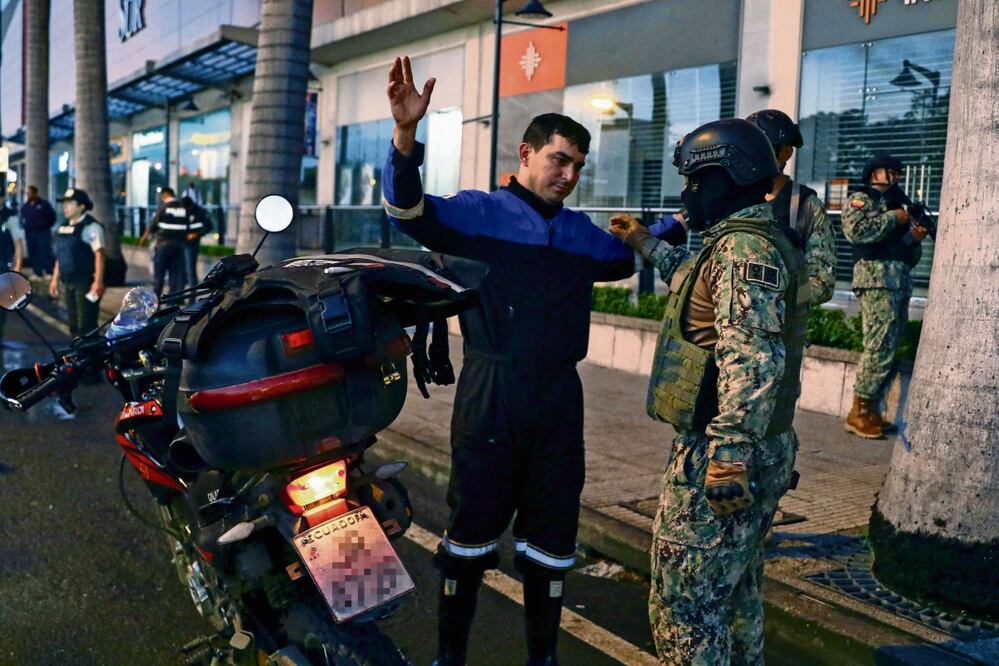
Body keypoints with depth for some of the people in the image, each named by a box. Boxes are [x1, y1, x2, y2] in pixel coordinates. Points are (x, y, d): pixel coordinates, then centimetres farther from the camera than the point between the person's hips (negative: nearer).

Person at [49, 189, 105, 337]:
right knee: (74, 325, 14)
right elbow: (60, 256, 21)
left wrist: (98, 281, -24)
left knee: (86, 326, -8)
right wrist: (55, 279, 20)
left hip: (86, 283, -8)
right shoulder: (64, 227, 14)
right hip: (68, 283, 8)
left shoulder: (91, 227, -10)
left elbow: (99, 255, -17)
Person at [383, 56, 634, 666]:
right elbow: (410, 209, -17)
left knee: (552, 536, 13)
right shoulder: (478, 214, -1)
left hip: (559, 398, 5)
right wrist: (406, 133, -32)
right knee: (471, 531, 5)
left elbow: (632, 256, 32)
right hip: (491, 395, -4)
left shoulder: (583, 233, 15)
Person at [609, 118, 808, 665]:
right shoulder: (759, 242, 16)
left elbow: (752, 360, -28)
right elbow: (702, 283, 37)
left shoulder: (744, 247, -18)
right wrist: (647, 245, 38)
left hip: (719, 455, -11)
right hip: (756, 452, 11)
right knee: (735, 589, 23)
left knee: (684, 602, -2)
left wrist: (729, 451, -31)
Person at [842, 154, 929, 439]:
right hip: (876, 278, -8)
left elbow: (910, 258, 27)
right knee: (880, 347, -14)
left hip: (901, 283, 8)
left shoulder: (896, 206, 28)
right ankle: (858, 413, -10)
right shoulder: (860, 199, 6)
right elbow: (856, 230, -16)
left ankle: (871, 412, 9)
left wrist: (915, 239, 6)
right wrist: (893, 219, -7)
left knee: (888, 348, 5)